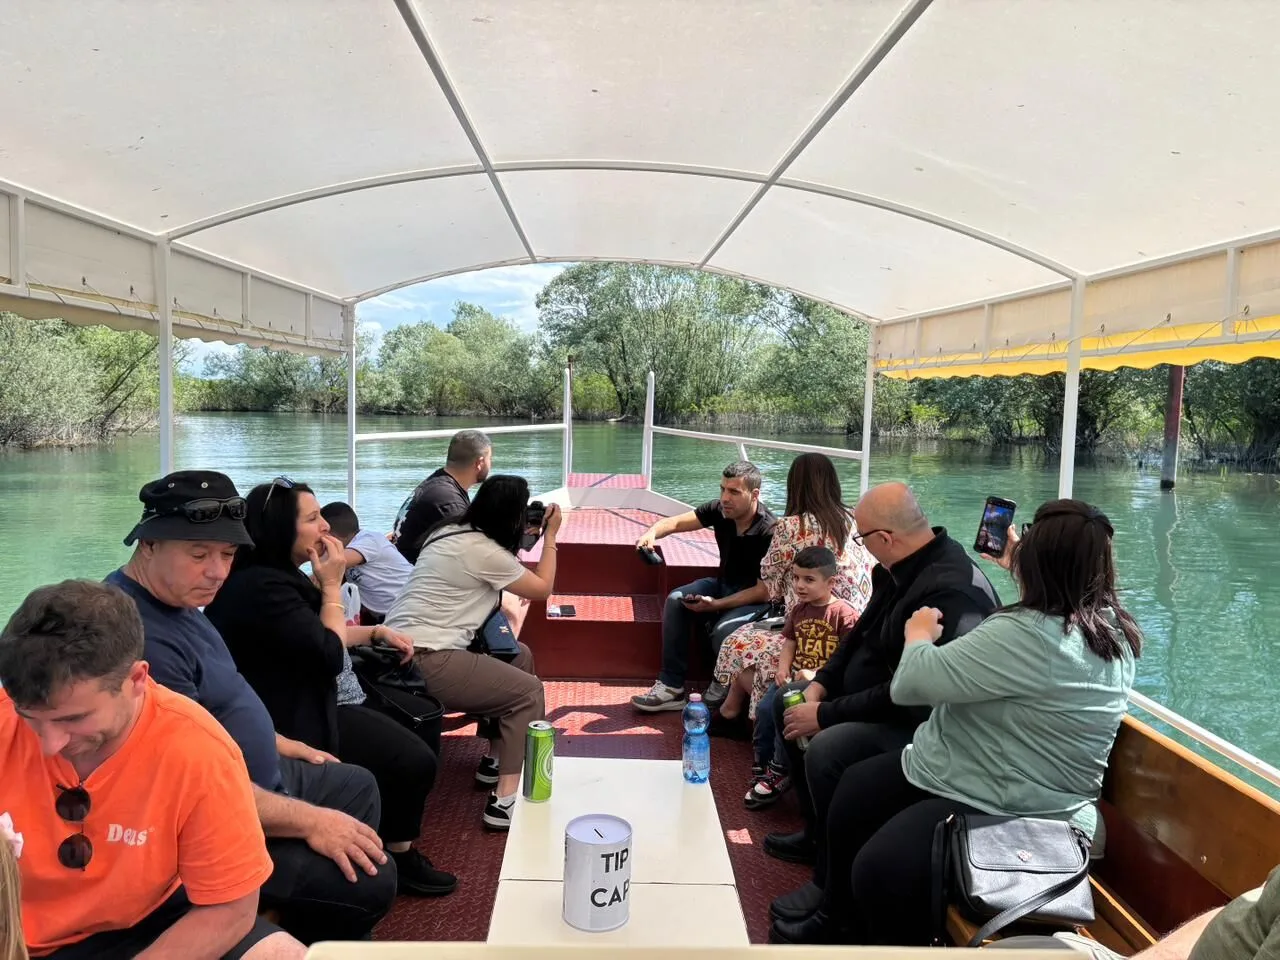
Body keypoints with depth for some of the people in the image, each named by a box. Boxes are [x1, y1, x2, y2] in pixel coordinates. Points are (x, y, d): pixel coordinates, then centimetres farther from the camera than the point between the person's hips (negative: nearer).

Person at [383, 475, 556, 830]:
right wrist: (550, 535, 9)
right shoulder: (483, 551, -14)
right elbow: (542, 589, 0)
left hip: (402, 647, 10)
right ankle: (504, 801, -9)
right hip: (423, 660, -9)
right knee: (529, 691, -2)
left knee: (520, 656, 17)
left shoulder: (452, 532, 13)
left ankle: (496, 759, 26)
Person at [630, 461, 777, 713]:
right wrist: (652, 533, -31)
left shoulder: (769, 532, -26)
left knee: (724, 629, -34)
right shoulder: (719, 510, -9)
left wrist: (716, 604, -30)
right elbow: (674, 522, -7)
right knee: (676, 600, -17)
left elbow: (764, 591, -24)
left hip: (758, 600, -6)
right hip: (724, 585, 7)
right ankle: (672, 687, -13)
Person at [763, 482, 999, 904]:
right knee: (787, 701, 14)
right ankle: (818, 833, 23)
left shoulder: (949, 592, -31)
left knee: (825, 751, -31)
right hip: (874, 692, 11)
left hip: (923, 724, -11)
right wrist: (820, 684, -1)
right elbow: (863, 633, 12)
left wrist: (825, 715, -23)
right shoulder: (900, 567, -1)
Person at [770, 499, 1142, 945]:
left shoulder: (1029, 636, -30)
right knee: (853, 788, 17)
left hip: (1012, 816, -11)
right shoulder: (1112, 627, 1)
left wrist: (919, 634, -4)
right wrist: (1017, 565, 38)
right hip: (1021, 791, 11)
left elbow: (911, 683, -25)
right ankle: (841, 919, 34)